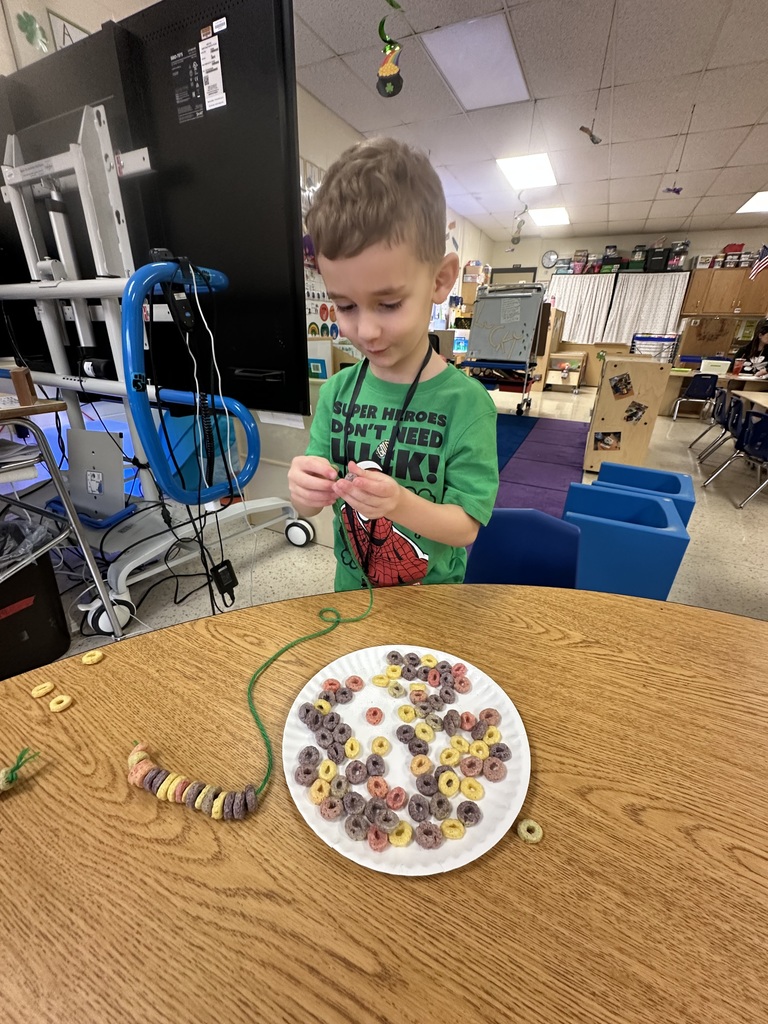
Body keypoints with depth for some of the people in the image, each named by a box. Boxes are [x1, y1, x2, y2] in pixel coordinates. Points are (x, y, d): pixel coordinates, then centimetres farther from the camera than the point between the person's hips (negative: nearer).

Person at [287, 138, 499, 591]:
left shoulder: (464, 401, -22)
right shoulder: (338, 391, -11)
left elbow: (466, 527, -18)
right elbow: (308, 507, -5)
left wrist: (400, 503, -36)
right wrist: (305, 491, -28)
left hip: (432, 597, -3)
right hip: (352, 589, 4)